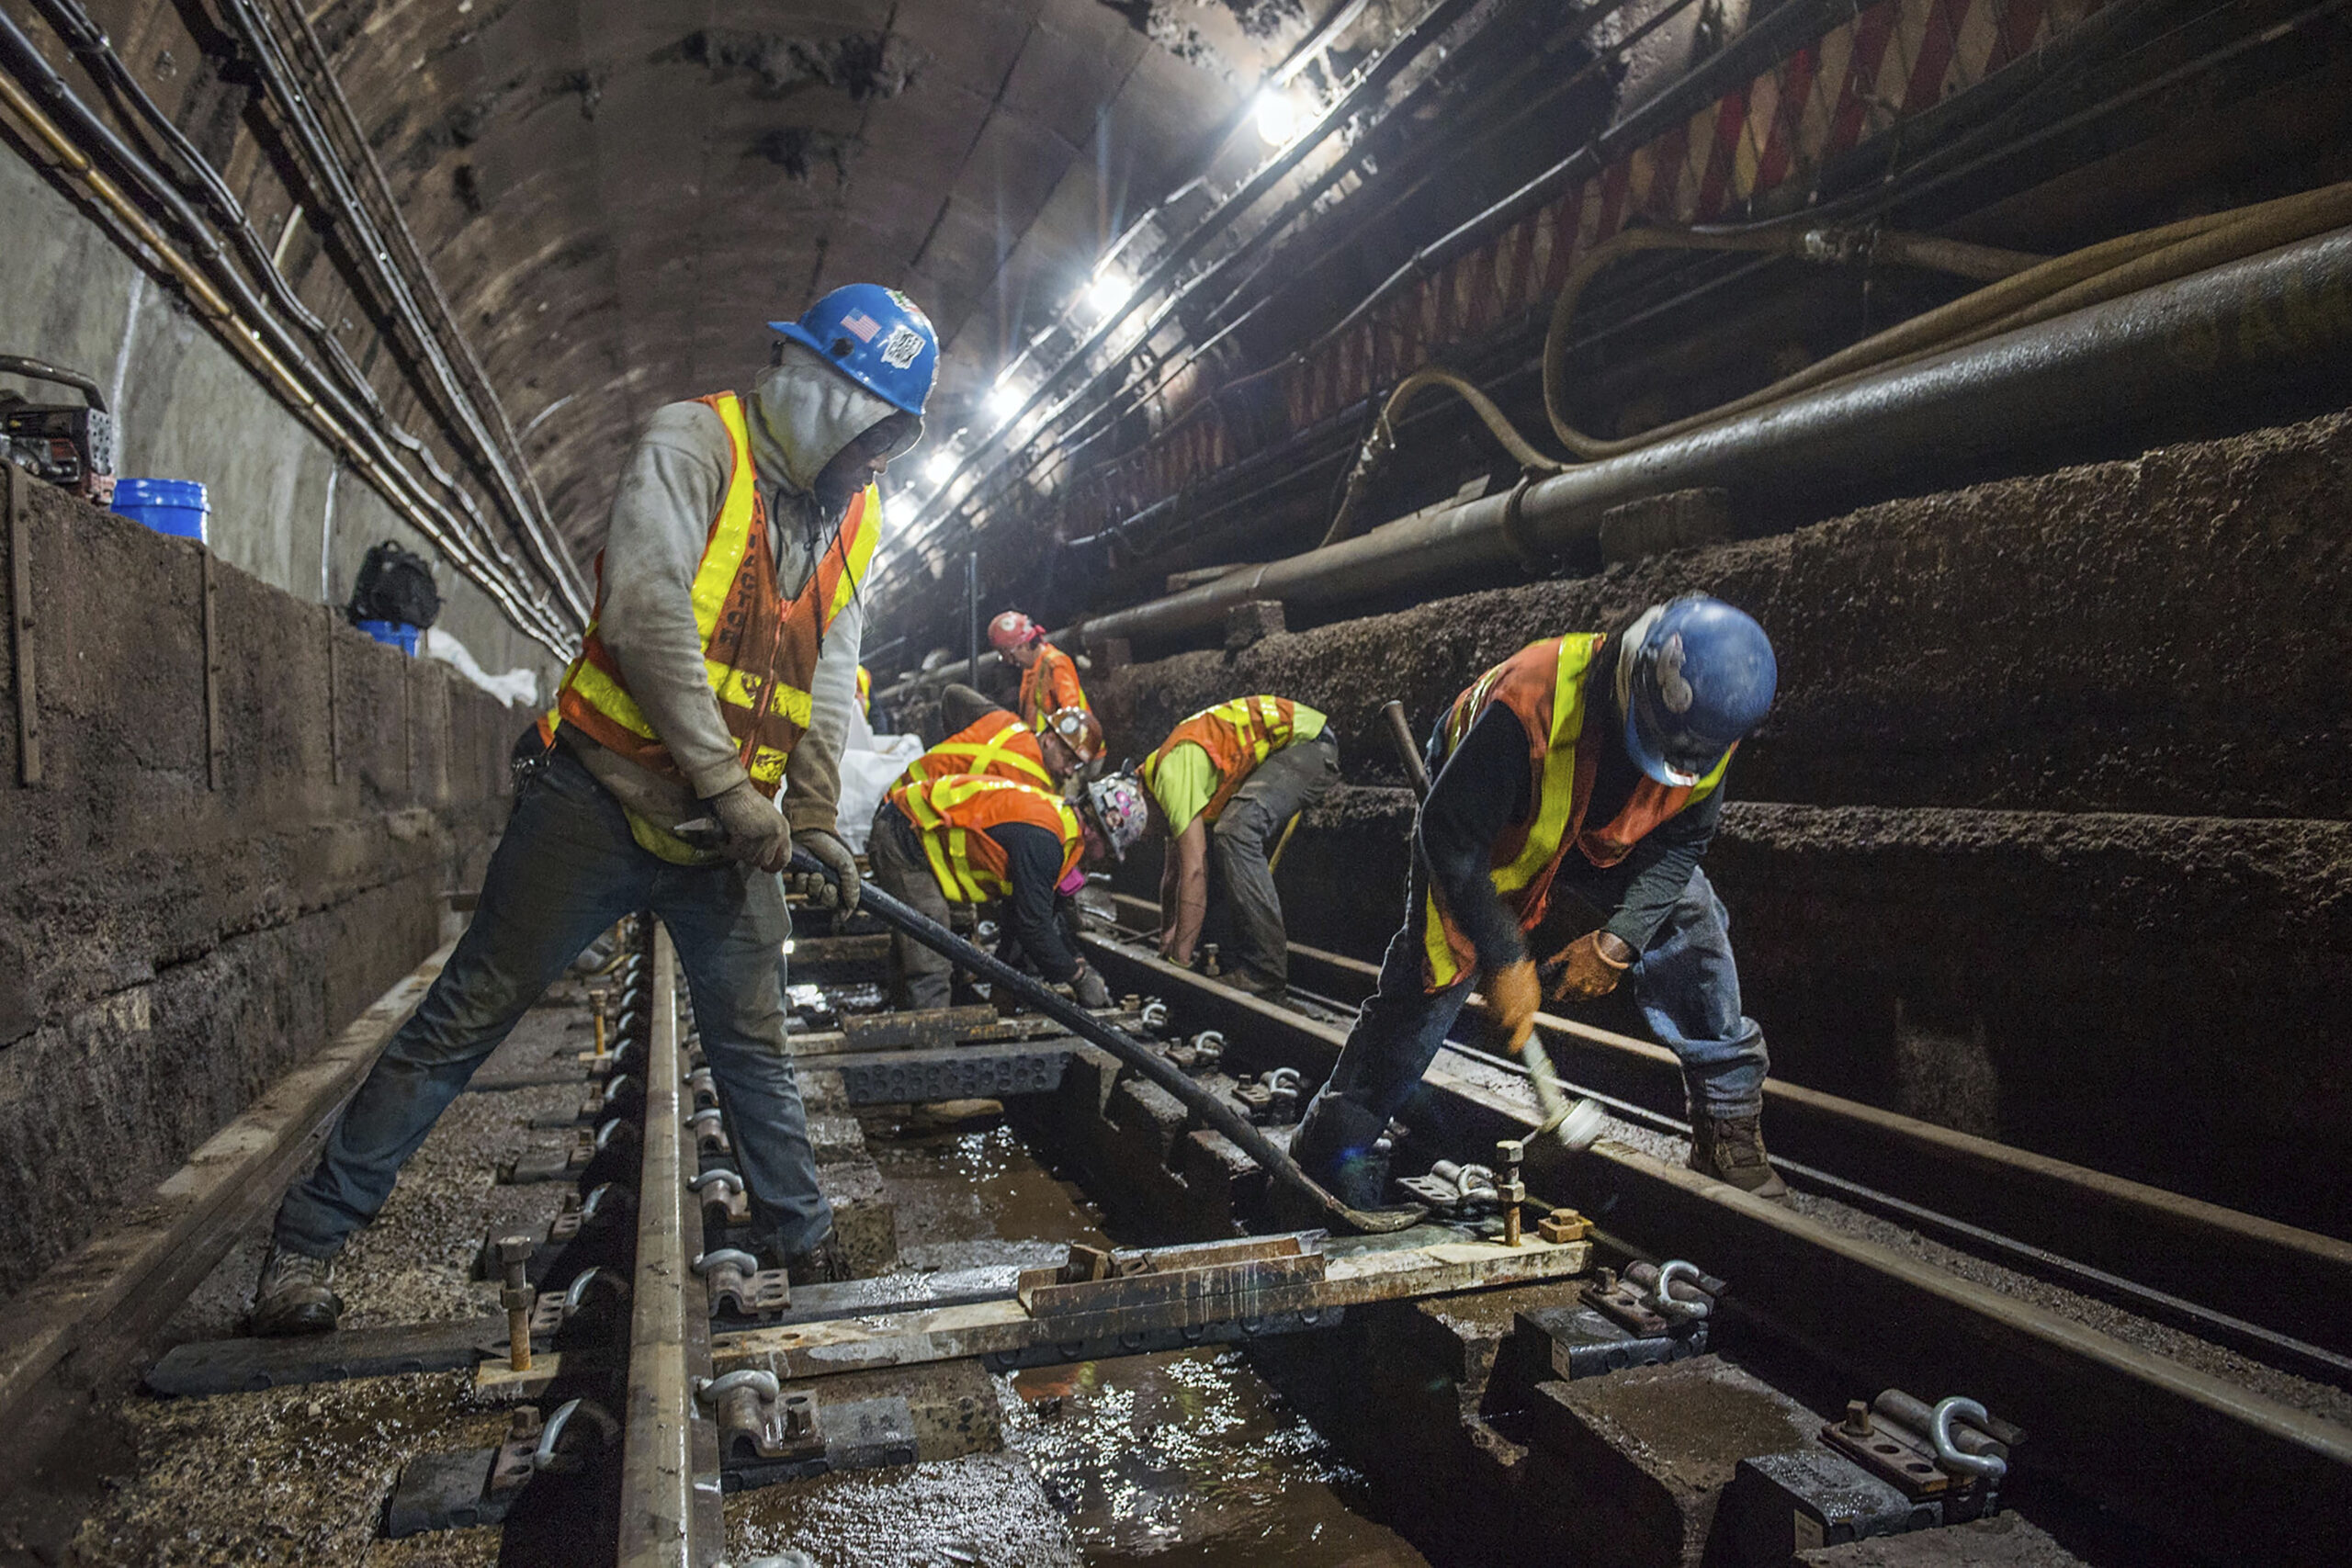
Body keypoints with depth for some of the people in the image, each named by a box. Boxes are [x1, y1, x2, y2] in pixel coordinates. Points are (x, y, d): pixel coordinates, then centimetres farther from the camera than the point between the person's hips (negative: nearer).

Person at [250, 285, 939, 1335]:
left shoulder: (852, 513, 11)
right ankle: (310, 1237, 15)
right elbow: (645, 614, -22)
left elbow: (830, 683, 13)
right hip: (602, 800, -5)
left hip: (729, 828, 6)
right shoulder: (693, 443, -10)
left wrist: (814, 816, 3)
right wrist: (726, 781, -24)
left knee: (754, 1043, 13)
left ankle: (805, 1247, 26)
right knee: (469, 1016, 1)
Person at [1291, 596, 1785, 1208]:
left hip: (1611, 837, 5)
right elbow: (1449, 837, -36)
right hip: (1491, 824, -4)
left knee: (1692, 927, -11)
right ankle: (1331, 1153, 4)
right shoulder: (1531, 701, -44)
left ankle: (1729, 1125, 5)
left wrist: (1617, 941, -24)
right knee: (1432, 974, -8)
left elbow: (1680, 841, -11)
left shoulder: (1709, 723, -26)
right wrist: (1503, 960, -33)